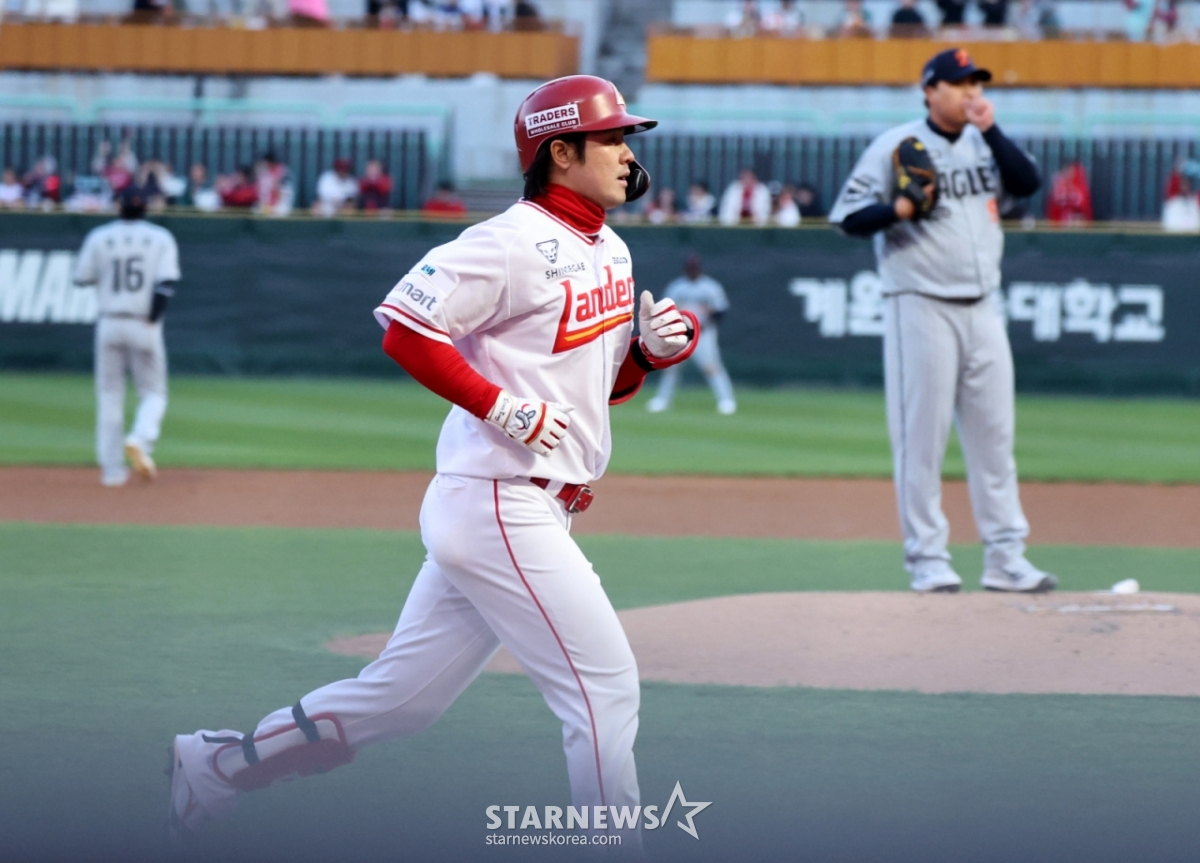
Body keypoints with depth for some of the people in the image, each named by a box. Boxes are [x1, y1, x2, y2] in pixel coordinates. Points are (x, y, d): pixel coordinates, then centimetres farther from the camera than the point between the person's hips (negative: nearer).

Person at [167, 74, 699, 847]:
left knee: (402, 697, 12)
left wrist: (652, 350, 3)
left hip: (535, 514, 9)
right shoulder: (513, 244, -13)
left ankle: (209, 766, 23)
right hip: (500, 506, -9)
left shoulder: (610, 253, 16)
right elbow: (404, 325, -19)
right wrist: (502, 407, -20)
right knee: (605, 684, -9)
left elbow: (602, 383, 23)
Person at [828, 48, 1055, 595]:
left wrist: (991, 129, -8)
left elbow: (1028, 183, -2)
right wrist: (903, 208, -21)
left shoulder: (983, 144, 13)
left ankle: (1005, 559, 9)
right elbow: (848, 216, -5)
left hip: (982, 309, 5)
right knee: (921, 436, -4)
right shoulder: (896, 146, -3)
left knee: (995, 434, 6)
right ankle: (927, 559, 2)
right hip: (921, 308, -5)